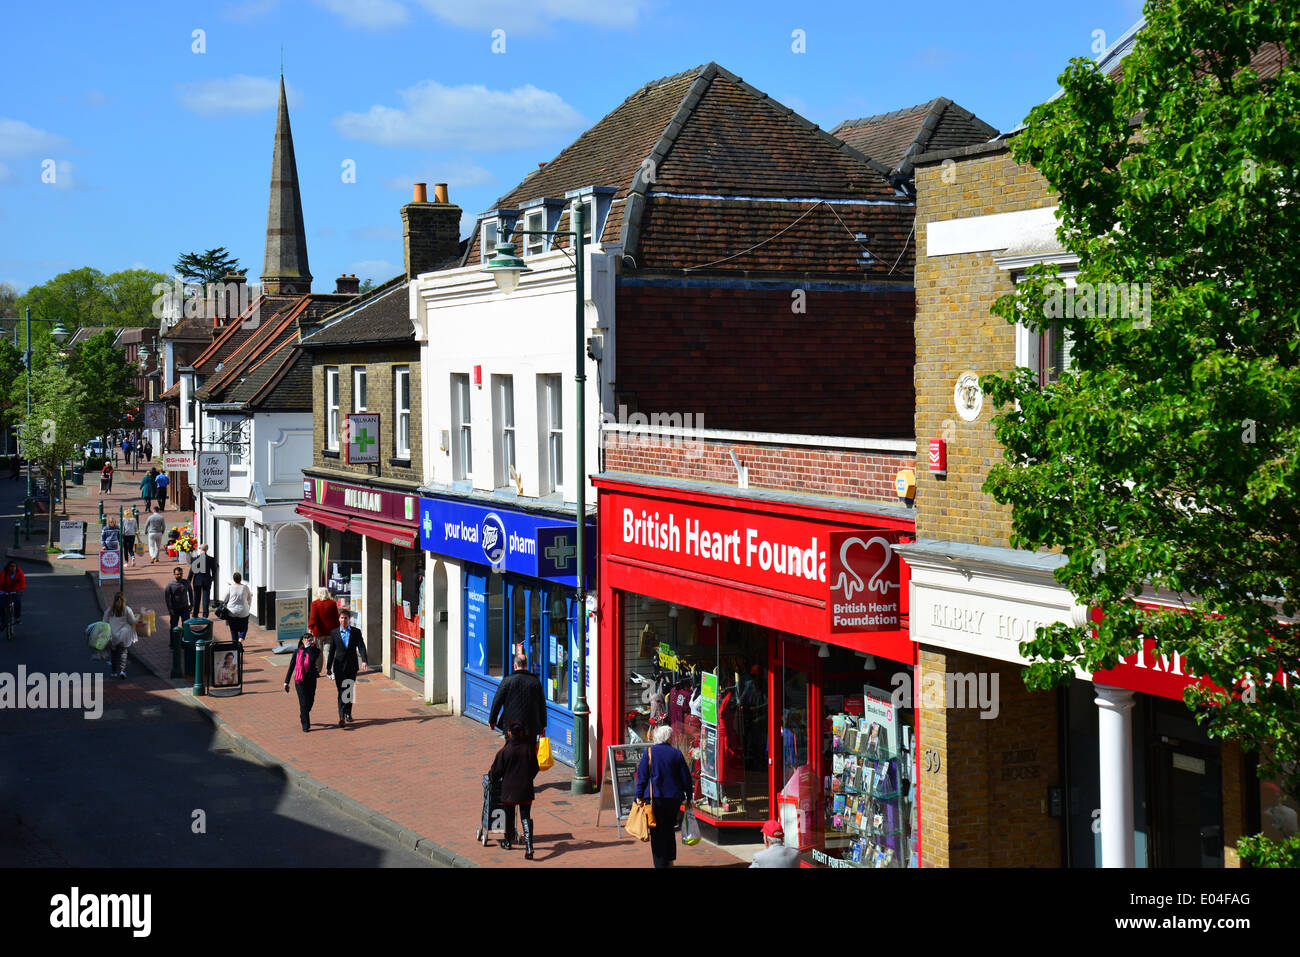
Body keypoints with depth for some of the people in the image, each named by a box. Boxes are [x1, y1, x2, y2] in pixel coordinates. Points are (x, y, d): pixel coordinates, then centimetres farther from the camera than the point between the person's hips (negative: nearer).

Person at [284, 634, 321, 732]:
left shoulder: (315, 650, 0)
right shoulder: (297, 652, 0)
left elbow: (314, 659, -22)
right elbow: (291, 667, 5)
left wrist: (308, 647, -16)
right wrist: (286, 681, 5)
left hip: (311, 680, 2)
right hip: (300, 680, -2)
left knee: (310, 701, 14)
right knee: (304, 703, -6)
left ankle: (303, 715, 42)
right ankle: (305, 725, 1)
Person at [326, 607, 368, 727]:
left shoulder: (356, 632, 1)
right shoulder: (334, 633, 3)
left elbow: (361, 647, -8)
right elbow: (332, 651, 7)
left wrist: (364, 661, -24)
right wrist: (328, 667, 7)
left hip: (352, 667, 1)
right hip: (339, 667, -1)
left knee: (350, 691, 11)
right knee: (342, 692, -9)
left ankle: (348, 713, 30)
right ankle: (342, 717, -16)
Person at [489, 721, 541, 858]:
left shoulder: (504, 751, -12)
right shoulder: (529, 749, -4)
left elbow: (496, 771, -4)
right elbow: (535, 769, 6)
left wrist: (491, 778, 18)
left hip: (509, 789, -2)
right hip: (526, 790, 2)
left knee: (509, 816, 17)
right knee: (526, 817, 1)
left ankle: (508, 842, 35)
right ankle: (529, 847, -14)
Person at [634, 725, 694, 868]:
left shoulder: (649, 752, -3)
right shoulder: (677, 753, 1)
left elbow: (642, 775, -6)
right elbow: (686, 777, 3)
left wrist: (639, 796, -3)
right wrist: (688, 797, 11)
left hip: (657, 797, -2)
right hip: (675, 797, 2)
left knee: (657, 831, 2)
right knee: (669, 828, 19)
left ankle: (661, 863, -2)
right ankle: (670, 859, 24)